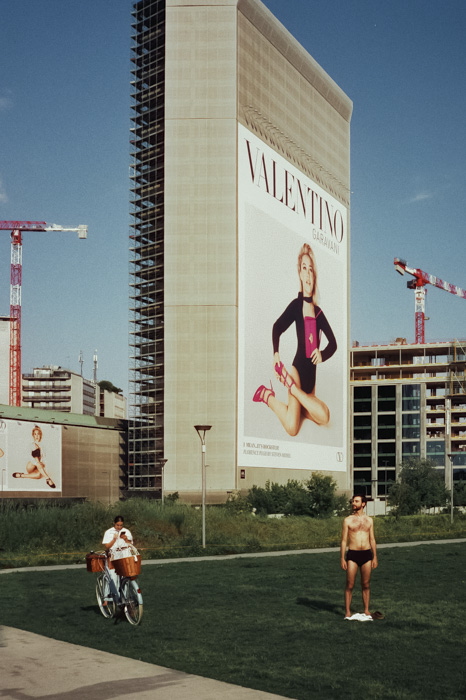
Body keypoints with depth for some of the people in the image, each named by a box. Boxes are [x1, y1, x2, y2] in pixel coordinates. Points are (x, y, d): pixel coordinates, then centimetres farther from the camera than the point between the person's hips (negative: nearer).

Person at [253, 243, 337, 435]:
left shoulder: (318, 312, 9)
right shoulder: (296, 305, -5)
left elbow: (333, 342, 13)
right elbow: (277, 327, -5)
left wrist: (323, 354, -7)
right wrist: (276, 354, -18)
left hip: (311, 375, 6)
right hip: (298, 369, -6)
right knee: (292, 427, -18)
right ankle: (267, 396, 7)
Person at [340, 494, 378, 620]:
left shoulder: (369, 520, 8)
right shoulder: (348, 520, 0)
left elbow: (372, 540, 12)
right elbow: (344, 540, 0)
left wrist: (375, 557, 6)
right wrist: (342, 559, -5)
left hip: (366, 554, 2)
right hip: (352, 554, -2)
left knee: (366, 584, 7)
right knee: (350, 585, -2)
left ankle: (366, 610, 17)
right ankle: (347, 611, 6)